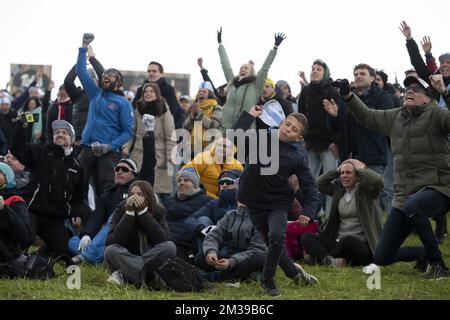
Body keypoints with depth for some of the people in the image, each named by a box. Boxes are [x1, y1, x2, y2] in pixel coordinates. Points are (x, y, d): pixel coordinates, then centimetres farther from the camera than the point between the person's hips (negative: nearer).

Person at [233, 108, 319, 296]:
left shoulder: (298, 156, -6)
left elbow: (310, 187, -4)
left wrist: (308, 211, -17)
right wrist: (250, 115, -13)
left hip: (278, 203, -2)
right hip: (254, 203, 2)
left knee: (277, 237, -24)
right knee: (273, 243, 10)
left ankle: (268, 280, -4)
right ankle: (295, 273, 34)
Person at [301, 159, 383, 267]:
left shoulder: (365, 190, -1)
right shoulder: (338, 189, 17)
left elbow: (377, 180, -20)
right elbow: (320, 183, 22)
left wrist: (361, 169, -5)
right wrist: (337, 170, 15)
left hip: (362, 245, -6)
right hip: (339, 241, 6)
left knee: (348, 240, -42)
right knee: (306, 237, -15)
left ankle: (320, 257, -20)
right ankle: (330, 261, -43)